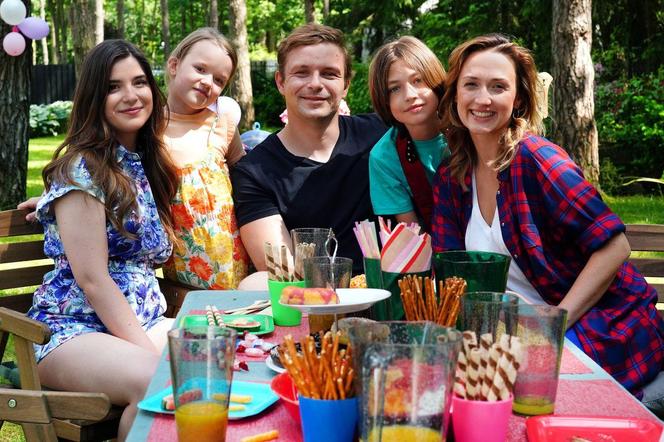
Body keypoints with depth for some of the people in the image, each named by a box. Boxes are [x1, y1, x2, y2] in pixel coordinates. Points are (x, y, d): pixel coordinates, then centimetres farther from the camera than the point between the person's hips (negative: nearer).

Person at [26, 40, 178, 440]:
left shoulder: (145, 162, 12)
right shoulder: (82, 168, -10)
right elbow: (92, 279, -16)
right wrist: (150, 351, -17)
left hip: (143, 322, 7)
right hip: (74, 331, -7)